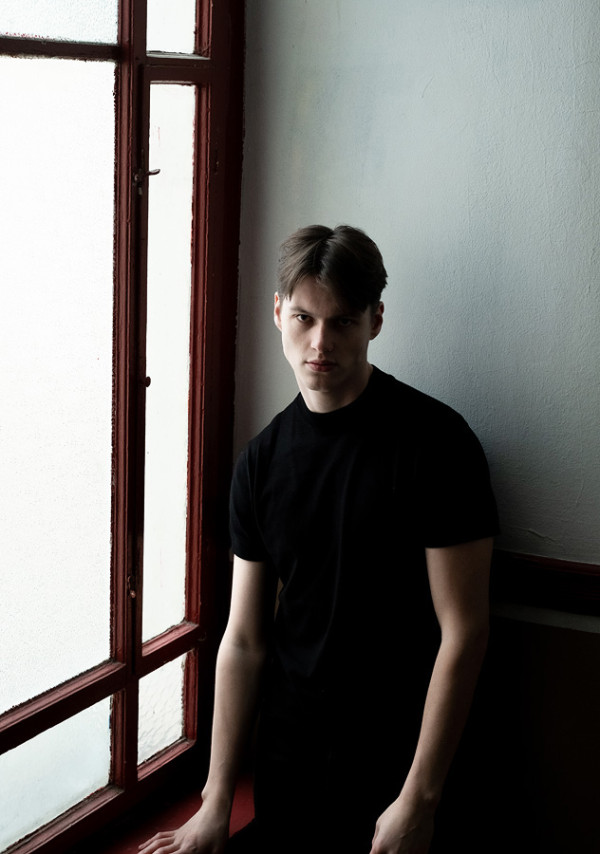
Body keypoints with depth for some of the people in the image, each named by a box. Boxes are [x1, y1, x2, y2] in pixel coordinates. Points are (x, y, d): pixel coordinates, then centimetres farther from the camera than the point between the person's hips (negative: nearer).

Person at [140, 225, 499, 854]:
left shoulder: (434, 442, -14)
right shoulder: (262, 460, 2)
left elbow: (463, 629, -15)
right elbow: (245, 639, 3)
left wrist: (419, 800, -17)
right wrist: (217, 800, 2)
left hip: (389, 757, -4)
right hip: (285, 753, 5)